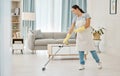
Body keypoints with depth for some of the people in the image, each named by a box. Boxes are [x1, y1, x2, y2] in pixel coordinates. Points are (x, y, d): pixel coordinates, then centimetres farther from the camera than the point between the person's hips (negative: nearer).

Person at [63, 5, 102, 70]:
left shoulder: (86, 15, -7)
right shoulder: (75, 18, 5)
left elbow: (87, 25, -19)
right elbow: (71, 29, 4)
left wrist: (78, 29, -21)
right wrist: (66, 38, -1)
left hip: (87, 36, -4)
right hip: (79, 37, 4)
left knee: (92, 50, -1)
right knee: (81, 51, 0)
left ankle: (98, 62, 16)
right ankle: (82, 65, 10)